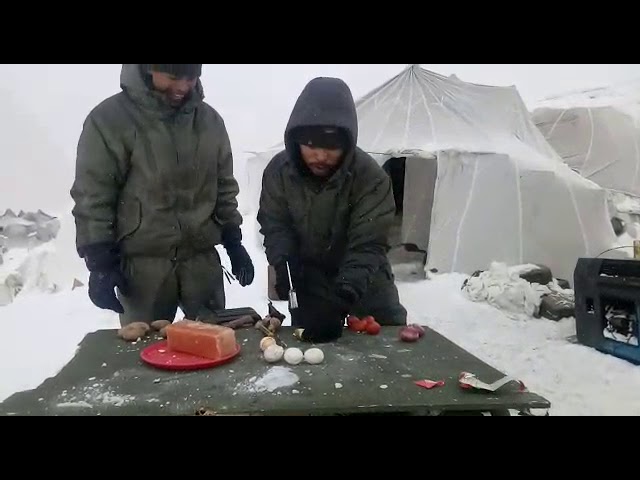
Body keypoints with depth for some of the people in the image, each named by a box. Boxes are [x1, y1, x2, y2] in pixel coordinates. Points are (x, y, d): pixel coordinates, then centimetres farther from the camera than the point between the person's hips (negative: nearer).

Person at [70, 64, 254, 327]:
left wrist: (233, 243, 9)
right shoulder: (110, 118, -7)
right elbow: (92, 198, -7)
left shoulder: (210, 120, 6)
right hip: (142, 263, -3)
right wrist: (100, 264, -10)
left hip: (202, 258, 4)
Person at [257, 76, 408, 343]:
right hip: (308, 279, 2)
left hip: (365, 279, -1)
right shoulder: (279, 170, -15)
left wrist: (344, 296, -40)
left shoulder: (370, 177, -25)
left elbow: (368, 246, -27)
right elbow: (275, 226, -8)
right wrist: (283, 263, -28)